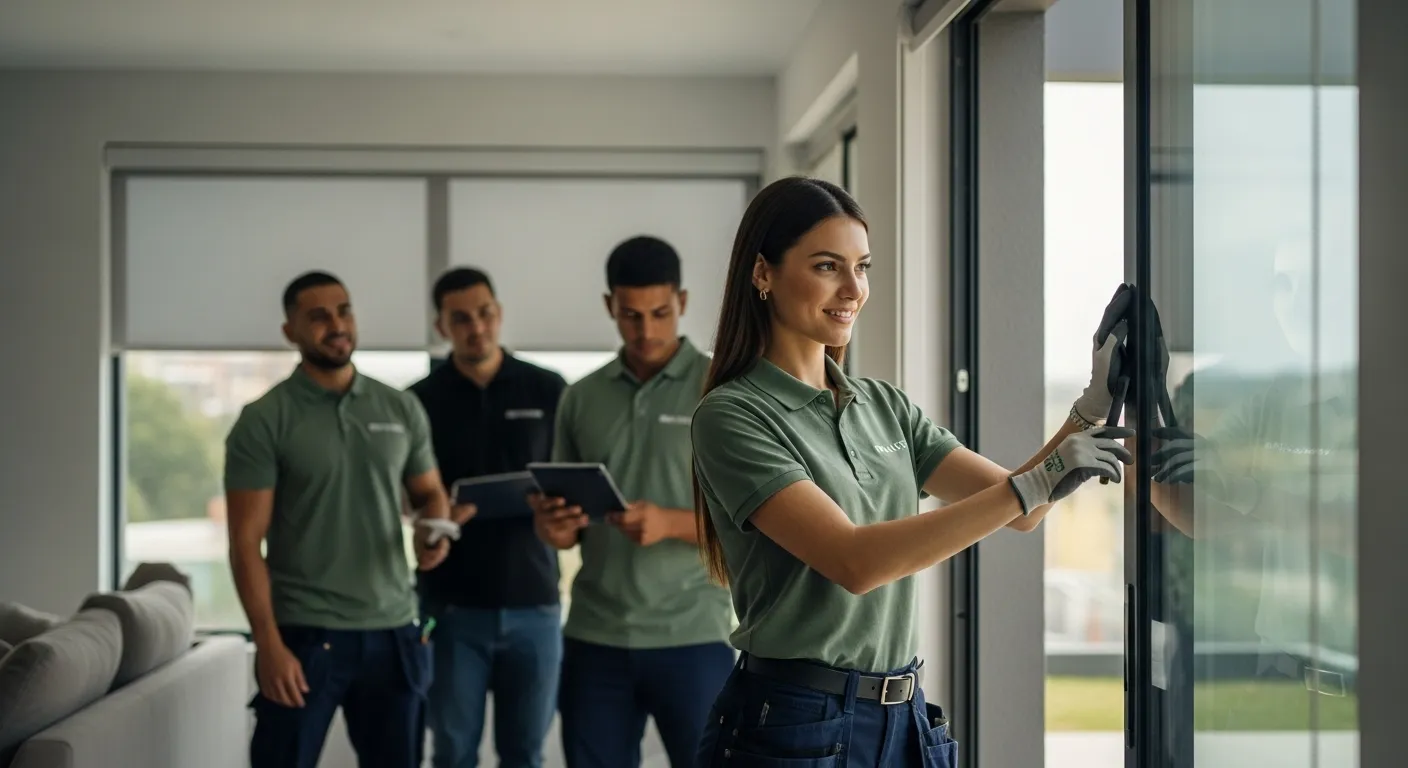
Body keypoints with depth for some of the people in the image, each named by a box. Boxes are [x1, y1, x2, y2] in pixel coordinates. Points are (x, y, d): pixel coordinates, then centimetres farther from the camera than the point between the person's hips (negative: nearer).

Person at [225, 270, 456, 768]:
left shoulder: (402, 410, 7)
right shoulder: (263, 421, -5)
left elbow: (429, 492, 19)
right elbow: (246, 543, -8)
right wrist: (268, 643, -15)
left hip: (392, 632, 4)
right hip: (304, 634, -4)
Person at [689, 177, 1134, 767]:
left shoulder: (883, 405, 10)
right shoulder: (732, 416, -12)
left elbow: (1019, 512, 5)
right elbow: (854, 562, -23)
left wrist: (1092, 405, -11)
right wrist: (1031, 485, -26)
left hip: (905, 719, 7)